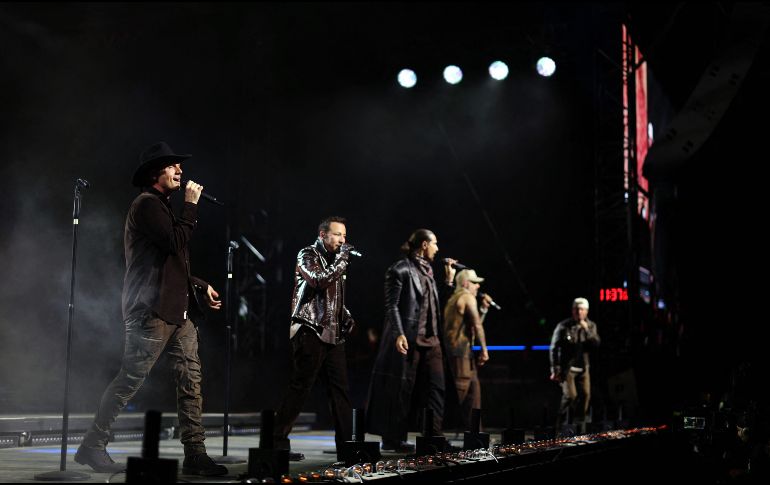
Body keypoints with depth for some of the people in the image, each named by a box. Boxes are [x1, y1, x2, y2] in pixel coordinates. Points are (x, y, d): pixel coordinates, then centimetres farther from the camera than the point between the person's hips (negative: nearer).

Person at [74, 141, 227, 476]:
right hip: (152, 310, -10)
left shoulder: (161, 206, 23)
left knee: (190, 379, 3)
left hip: (176, 310, 10)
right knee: (129, 380, -5)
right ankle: (92, 446, 8)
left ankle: (195, 455, 4)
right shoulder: (147, 204, -7)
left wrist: (200, 286, 19)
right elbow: (176, 241, -20)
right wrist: (191, 205, -10)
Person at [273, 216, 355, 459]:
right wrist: (342, 259, -12)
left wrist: (345, 316, 13)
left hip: (333, 333, 8)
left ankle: (345, 442, 8)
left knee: (340, 388, 4)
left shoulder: (334, 260, 19)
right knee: (299, 388, -7)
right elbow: (320, 280, -21)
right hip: (311, 330, -8)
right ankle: (278, 441, 0)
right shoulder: (307, 255, -3)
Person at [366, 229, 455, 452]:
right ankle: (393, 439, 8)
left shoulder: (427, 271, 18)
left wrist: (449, 279, 17)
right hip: (408, 339, -8)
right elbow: (392, 306, -11)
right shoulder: (401, 269, -6)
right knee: (402, 390, -1)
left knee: (436, 388, 1)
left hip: (431, 339, 8)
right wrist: (399, 334, -21)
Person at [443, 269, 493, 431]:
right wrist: (484, 349, -11)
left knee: (474, 388, 13)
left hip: (452, 347, 10)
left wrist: (484, 309, 19)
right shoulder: (467, 297, -6)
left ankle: (472, 429, 15)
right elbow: (477, 325, -14)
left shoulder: (454, 298, 24)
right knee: (461, 389, -15)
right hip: (461, 349, -10)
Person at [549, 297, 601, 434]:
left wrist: (587, 330, -18)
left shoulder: (590, 326, 6)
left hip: (583, 367, 4)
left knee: (585, 394, -3)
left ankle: (580, 425, 11)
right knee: (570, 395, -15)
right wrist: (555, 370, -7)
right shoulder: (563, 326, -7)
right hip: (567, 367, -4)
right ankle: (561, 426, -1)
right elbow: (554, 348, -5)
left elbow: (596, 344, -6)